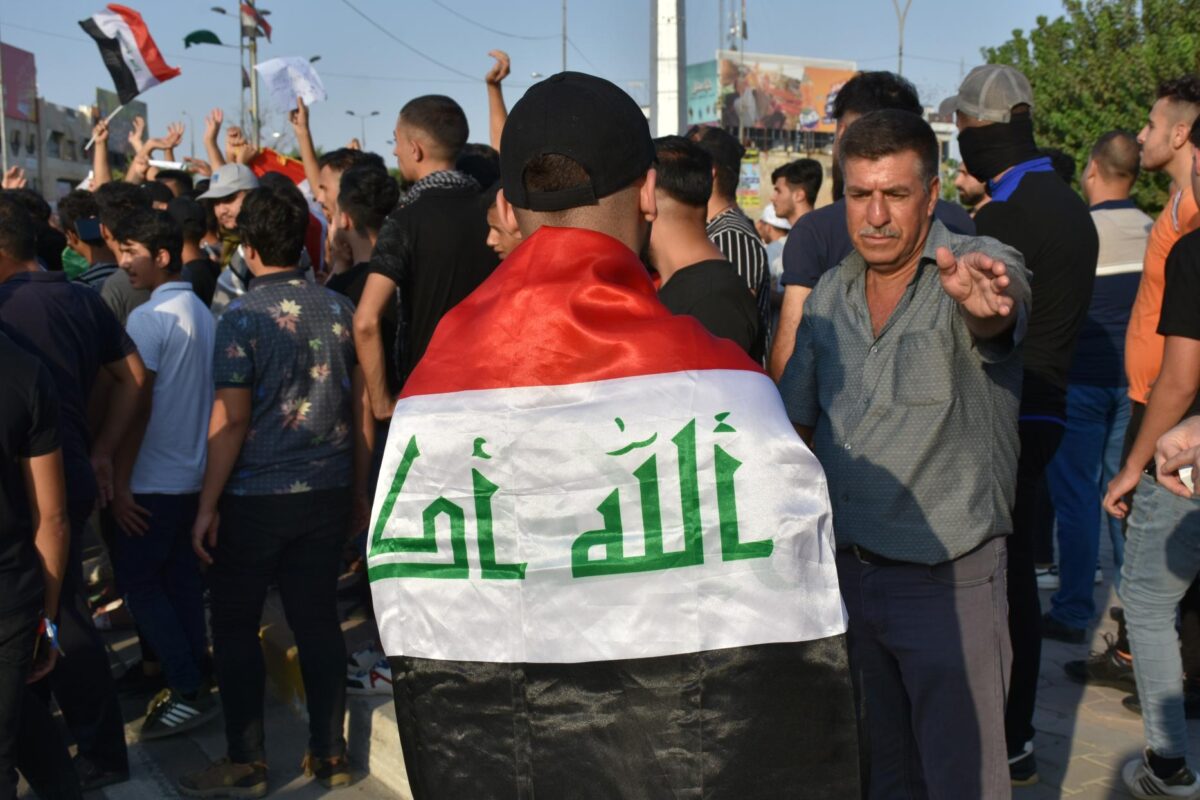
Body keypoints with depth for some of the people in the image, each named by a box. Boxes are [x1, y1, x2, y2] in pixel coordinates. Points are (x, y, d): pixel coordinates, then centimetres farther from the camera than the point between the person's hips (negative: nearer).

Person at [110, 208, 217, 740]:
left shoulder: (148, 318, -16)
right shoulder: (201, 312, 9)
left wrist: (120, 481, -15)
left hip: (155, 476, -8)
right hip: (195, 469, 8)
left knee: (137, 578, 1)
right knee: (180, 575, 14)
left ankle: (188, 692, 0)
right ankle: (194, 678, 20)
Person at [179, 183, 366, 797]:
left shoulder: (242, 317, -10)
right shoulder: (339, 308, 3)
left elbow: (231, 419, -12)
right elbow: (360, 404, 7)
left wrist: (207, 505, -6)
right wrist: (359, 487, 15)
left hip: (255, 497, -4)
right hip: (327, 491, 4)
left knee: (235, 625, 10)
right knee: (317, 619, 11)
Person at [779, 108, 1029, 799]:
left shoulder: (977, 265, -12)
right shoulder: (829, 294, 5)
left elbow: (1004, 306, -37)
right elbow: (799, 420, 11)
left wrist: (986, 297, -60)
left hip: (950, 579, -5)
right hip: (845, 568, 5)